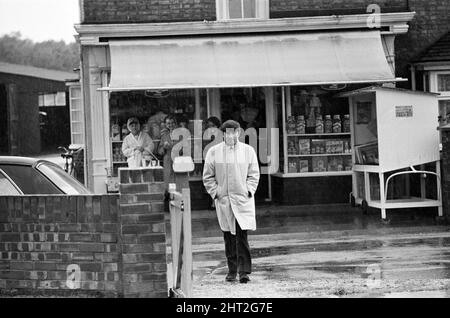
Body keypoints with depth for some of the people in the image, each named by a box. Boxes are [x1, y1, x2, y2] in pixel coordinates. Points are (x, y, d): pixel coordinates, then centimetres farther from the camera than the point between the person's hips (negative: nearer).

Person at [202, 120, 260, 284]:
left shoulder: (248, 151, 4)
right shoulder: (213, 152, 3)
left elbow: (254, 174, 8)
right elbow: (208, 176, 7)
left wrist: (249, 191, -4)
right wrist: (215, 193, -3)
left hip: (243, 199, -1)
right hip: (223, 200, 1)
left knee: (242, 235, -9)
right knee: (228, 236, 6)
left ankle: (244, 271, -6)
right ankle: (232, 270, 16)